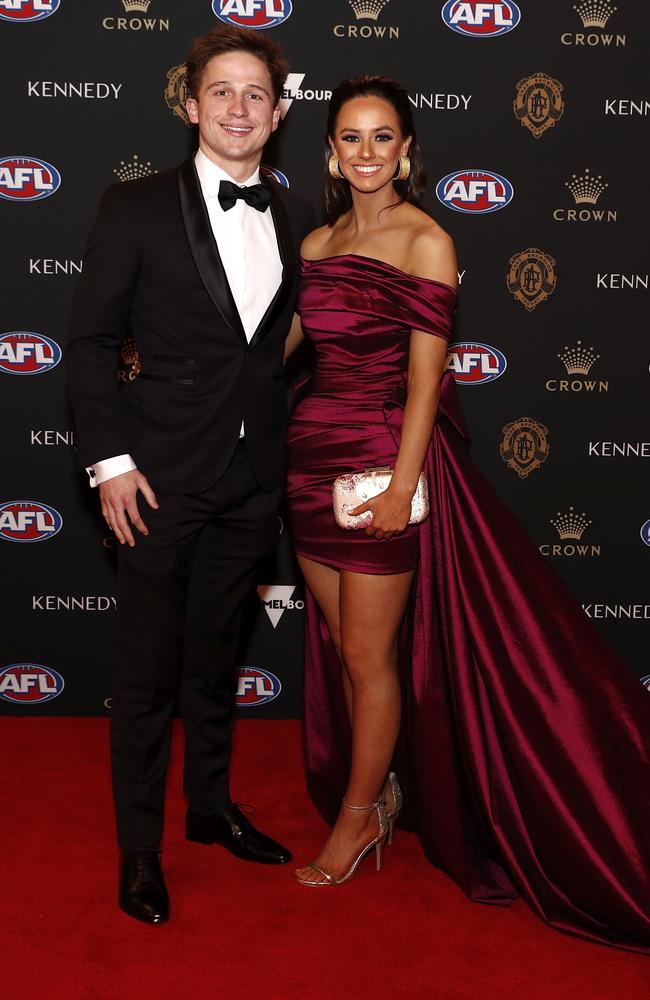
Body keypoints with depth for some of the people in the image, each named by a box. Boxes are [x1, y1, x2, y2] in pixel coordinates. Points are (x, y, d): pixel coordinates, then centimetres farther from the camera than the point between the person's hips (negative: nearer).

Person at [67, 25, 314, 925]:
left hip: (253, 479, 4)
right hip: (164, 478, -4)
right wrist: (109, 460, -12)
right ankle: (140, 847, 22)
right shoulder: (137, 208, -6)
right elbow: (91, 340, -5)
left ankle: (212, 808, 36)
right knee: (149, 668, 6)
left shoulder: (296, 217, 7)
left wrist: (287, 450, 9)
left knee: (217, 656, 18)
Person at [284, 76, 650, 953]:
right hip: (314, 455, 6)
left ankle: (357, 817, 22)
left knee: (371, 653, 3)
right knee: (340, 647, 13)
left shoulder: (425, 241, -7)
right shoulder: (318, 243, 11)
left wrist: (402, 488, -19)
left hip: (382, 460, -6)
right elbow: (281, 346, 13)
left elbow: (425, 376, -12)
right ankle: (382, 790, 32)